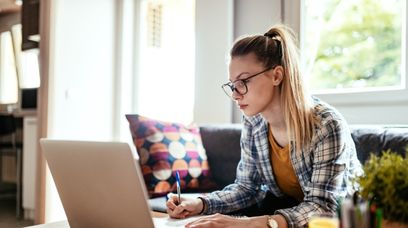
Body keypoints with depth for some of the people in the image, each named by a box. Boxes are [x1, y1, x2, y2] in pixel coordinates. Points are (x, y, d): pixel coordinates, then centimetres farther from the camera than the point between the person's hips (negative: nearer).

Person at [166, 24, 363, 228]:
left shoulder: (327, 125, -26)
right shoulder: (252, 123, -9)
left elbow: (323, 207, -32)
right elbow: (247, 187, 0)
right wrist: (201, 204, -18)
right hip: (284, 209, 5)